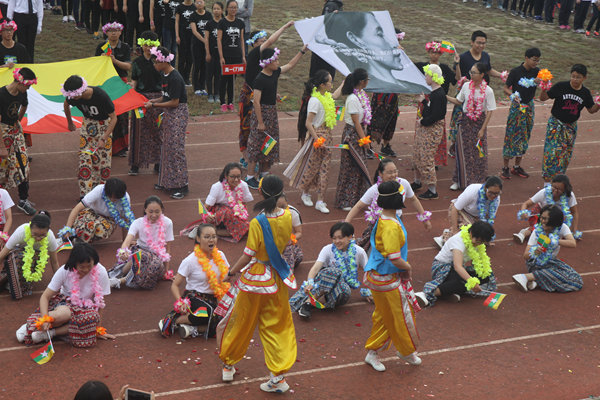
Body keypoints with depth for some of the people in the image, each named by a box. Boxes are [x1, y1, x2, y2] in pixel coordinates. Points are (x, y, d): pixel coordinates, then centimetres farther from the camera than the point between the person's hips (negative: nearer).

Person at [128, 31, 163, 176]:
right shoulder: (137, 62, 5)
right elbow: (134, 81, 8)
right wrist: (131, 86, -11)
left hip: (157, 98, -1)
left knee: (157, 130, 3)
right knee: (139, 130, 0)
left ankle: (158, 163, 13)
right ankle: (135, 164, 7)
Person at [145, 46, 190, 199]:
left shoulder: (175, 78, -21)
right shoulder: (163, 75, 8)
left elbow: (174, 102, -20)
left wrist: (154, 105, -15)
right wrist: (153, 101, 1)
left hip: (178, 113, -10)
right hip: (168, 114, 10)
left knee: (176, 148, -8)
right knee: (166, 147, 13)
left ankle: (181, 186, -3)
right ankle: (167, 181, 21)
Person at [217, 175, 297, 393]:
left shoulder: (257, 223, -24)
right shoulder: (288, 217, -10)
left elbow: (248, 255, -19)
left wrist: (231, 273, -6)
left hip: (257, 277, -4)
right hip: (278, 278, 4)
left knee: (241, 322, 16)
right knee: (277, 326, 13)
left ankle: (228, 365, 34)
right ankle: (279, 377, 11)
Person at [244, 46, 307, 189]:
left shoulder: (276, 73, 2)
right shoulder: (260, 79, -21)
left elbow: (290, 64, 20)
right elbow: (256, 102, -22)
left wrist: (303, 50, 18)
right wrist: (260, 122, -22)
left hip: (272, 112, 9)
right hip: (261, 113, -8)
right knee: (257, 144, -3)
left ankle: (264, 173, 27)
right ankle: (250, 177, 5)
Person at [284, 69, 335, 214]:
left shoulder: (327, 97, 4)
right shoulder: (315, 100, -22)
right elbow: (308, 123, -22)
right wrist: (317, 139, -22)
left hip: (327, 135, 8)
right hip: (318, 134, -8)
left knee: (324, 168, 6)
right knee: (312, 166, 7)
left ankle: (320, 201, 9)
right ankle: (305, 193, 31)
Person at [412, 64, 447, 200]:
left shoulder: (439, 94, -22)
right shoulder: (433, 92, 8)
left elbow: (435, 115, -25)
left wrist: (423, 122, -14)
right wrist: (423, 101, 12)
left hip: (433, 129, -10)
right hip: (424, 128, 10)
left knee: (426, 158, -6)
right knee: (416, 154, 20)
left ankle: (432, 191, 2)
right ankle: (417, 182, 39)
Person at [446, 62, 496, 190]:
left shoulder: (488, 91, -10)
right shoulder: (466, 86, -2)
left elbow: (489, 111, -7)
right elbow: (458, 101, 10)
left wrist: (483, 129, -10)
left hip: (479, 122, -2)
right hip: (466, 121, 2)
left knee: (478, 152, 4)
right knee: (463, 151, 3)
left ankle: (476, 180, 18)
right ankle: (458, 181, 12)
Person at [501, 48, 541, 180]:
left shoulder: (536, 72, 2)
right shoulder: (515, 72, -11)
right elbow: (505, 88, -8)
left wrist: (540, 82, -25)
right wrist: (512, 95, -29)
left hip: (529, 107, 5)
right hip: (516, 107, -5)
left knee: (524, 137, 11)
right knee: (511, 136, -3)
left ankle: (517, 166, 23)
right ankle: (505, 167, 7)